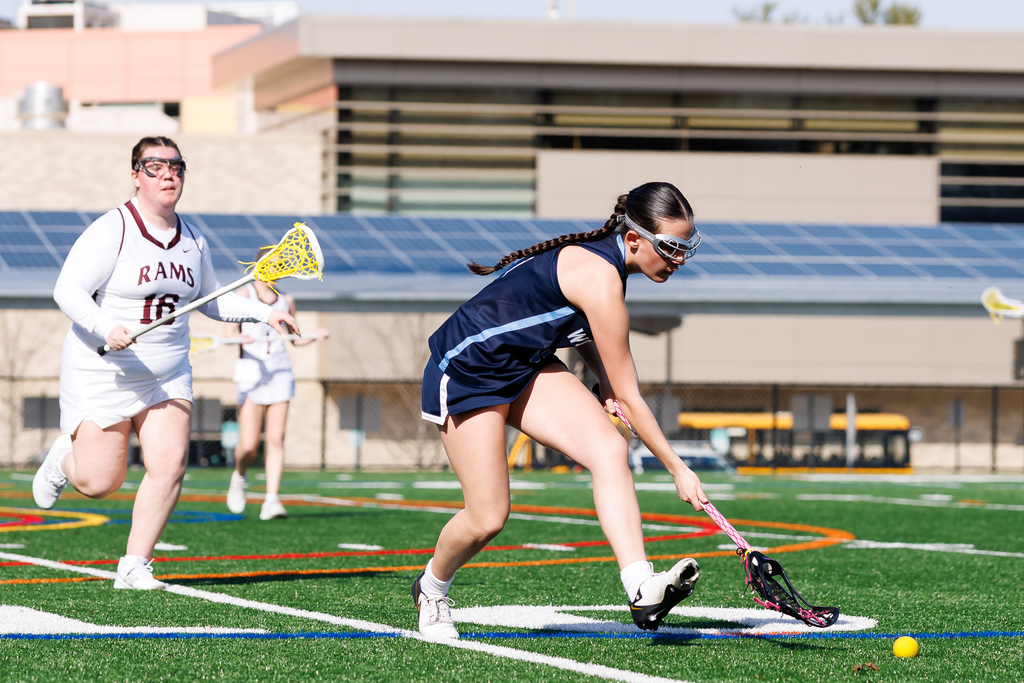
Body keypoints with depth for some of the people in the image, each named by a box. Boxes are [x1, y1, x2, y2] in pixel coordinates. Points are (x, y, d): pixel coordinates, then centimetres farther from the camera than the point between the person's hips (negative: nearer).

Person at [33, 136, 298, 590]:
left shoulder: (193, 241, 8)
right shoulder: (112, 231, -13)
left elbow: (212, 301, 21)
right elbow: (68, 291, -18)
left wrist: (265, 312, 8)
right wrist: (107, 328, -33)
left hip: (168, 376, 5)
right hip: (103, 375, -5)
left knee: (169, 466, -13)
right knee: (100, 483, -4)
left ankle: (134, 566, 0)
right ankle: (65, 455, 33)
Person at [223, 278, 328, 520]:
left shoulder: (286, 300, 12)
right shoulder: (245, 294, 1)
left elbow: (295, 338, 19)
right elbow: (229, 334, -4)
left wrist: (315, 337, -1)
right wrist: (240, 337, -27)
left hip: (280, 373, 3)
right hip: (251, 372, -3)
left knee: (276, 439, -7)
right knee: (249, 445, -6)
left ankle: (271, 500, -8)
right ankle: (239, 477, 26)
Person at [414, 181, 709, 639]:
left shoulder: (603, 253, -2)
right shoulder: (600, 279, -29)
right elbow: (630, 398, -23)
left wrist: (605, 382, 2)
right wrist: (678, 470, -15)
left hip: (525, 366, 9)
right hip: (465, 372, -9)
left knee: (609, 449, -16)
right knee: (488, 519, -7)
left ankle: (642, 590, -28)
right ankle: (431, 588, 27)